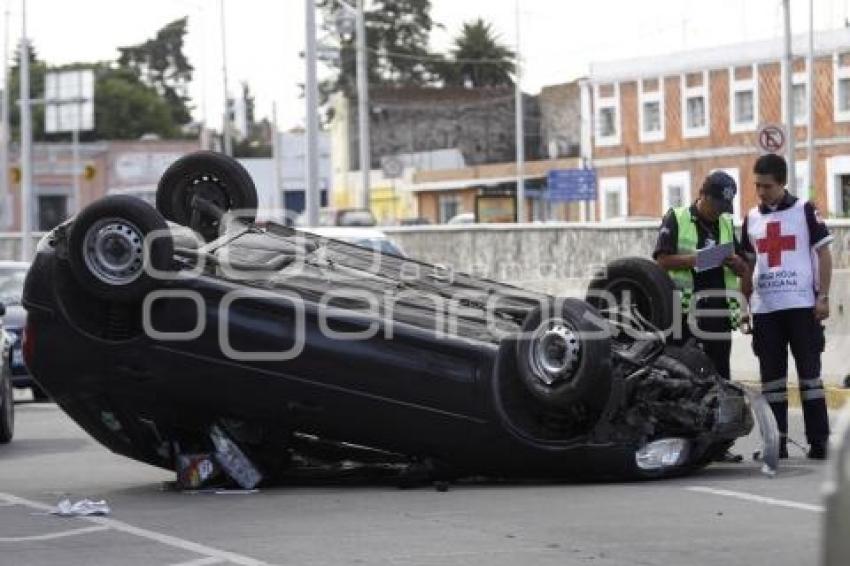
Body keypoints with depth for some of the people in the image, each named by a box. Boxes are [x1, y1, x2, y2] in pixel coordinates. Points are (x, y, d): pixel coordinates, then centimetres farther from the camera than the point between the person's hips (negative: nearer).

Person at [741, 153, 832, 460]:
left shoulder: (804, 210, 0)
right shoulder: (752, 218, 12)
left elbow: (823, 254, -1)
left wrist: (823, 297, -9)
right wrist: (744, 304, 11)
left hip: (802, 306, -4)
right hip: (764, 308, 4)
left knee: (809, 372, -2)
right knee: (771, 377, 5)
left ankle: (819, 442, 0)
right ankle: (776, 443, 9)